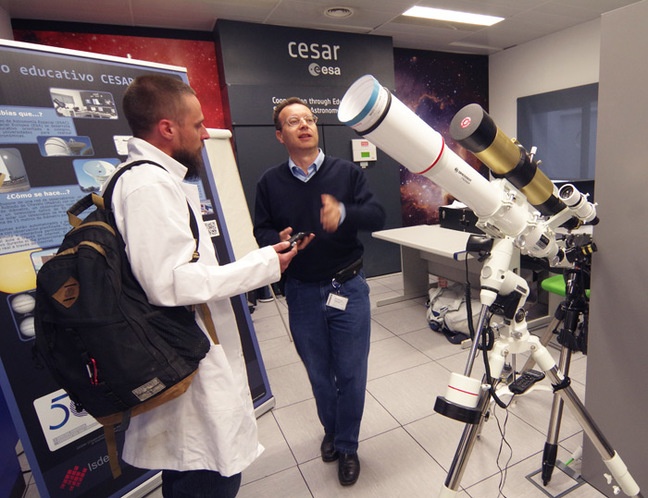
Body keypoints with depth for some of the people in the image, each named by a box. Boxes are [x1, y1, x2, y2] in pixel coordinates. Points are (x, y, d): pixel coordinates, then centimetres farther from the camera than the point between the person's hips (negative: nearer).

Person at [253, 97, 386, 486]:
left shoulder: (347, 172, 0)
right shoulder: (270, 183, 3)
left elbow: (378, 216, -8)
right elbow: (262, 231, 3)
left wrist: (344, 214, -29)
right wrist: (279, 241, -20)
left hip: (349, 289, -1)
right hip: (302, 293, 1)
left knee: (351, 373, 8)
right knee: (319, 373, 18)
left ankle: (347, 446, 33)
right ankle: (331, 430, 46)